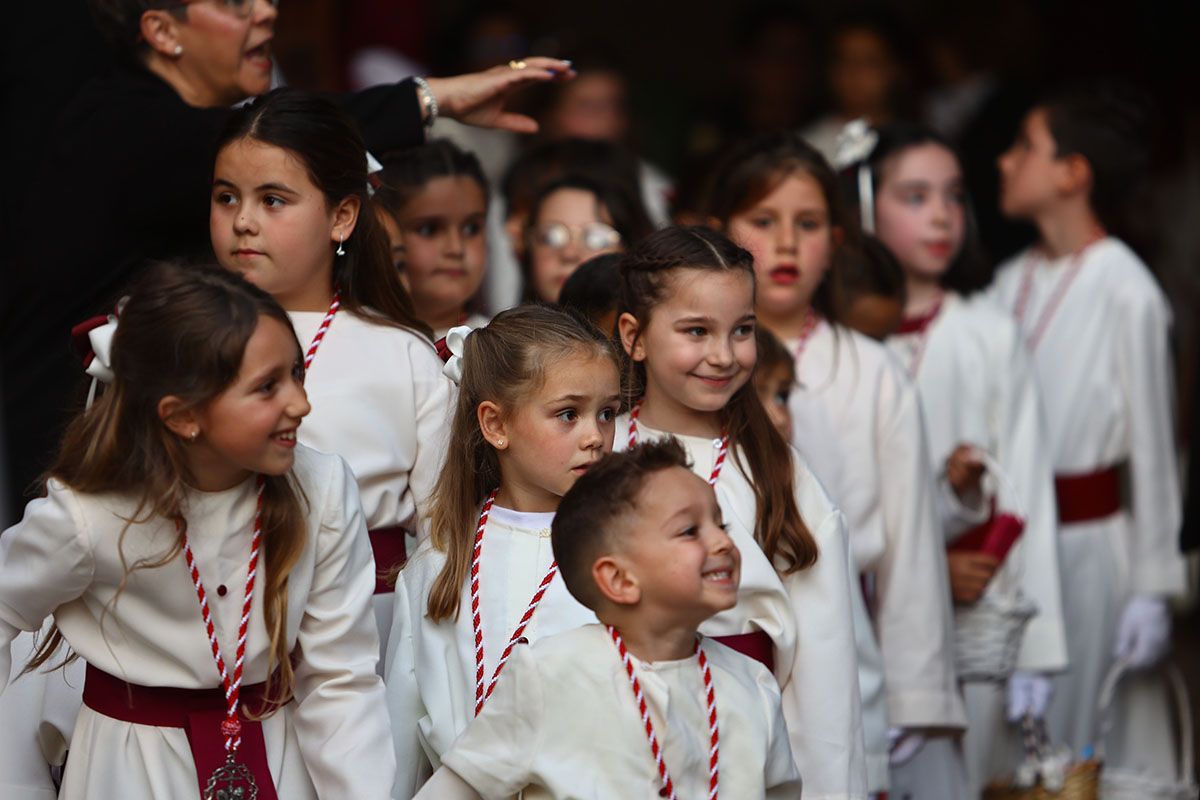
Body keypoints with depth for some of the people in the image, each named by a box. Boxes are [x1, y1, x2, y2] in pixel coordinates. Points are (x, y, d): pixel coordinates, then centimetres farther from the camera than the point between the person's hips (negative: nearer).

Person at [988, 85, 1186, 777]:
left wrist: (1153, 589, -7)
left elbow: (1154, 449, -8)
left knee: (1078, 749, 1)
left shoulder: (1128, 293, -11)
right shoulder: (1011, 283, 7)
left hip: (1087, 544, -6)